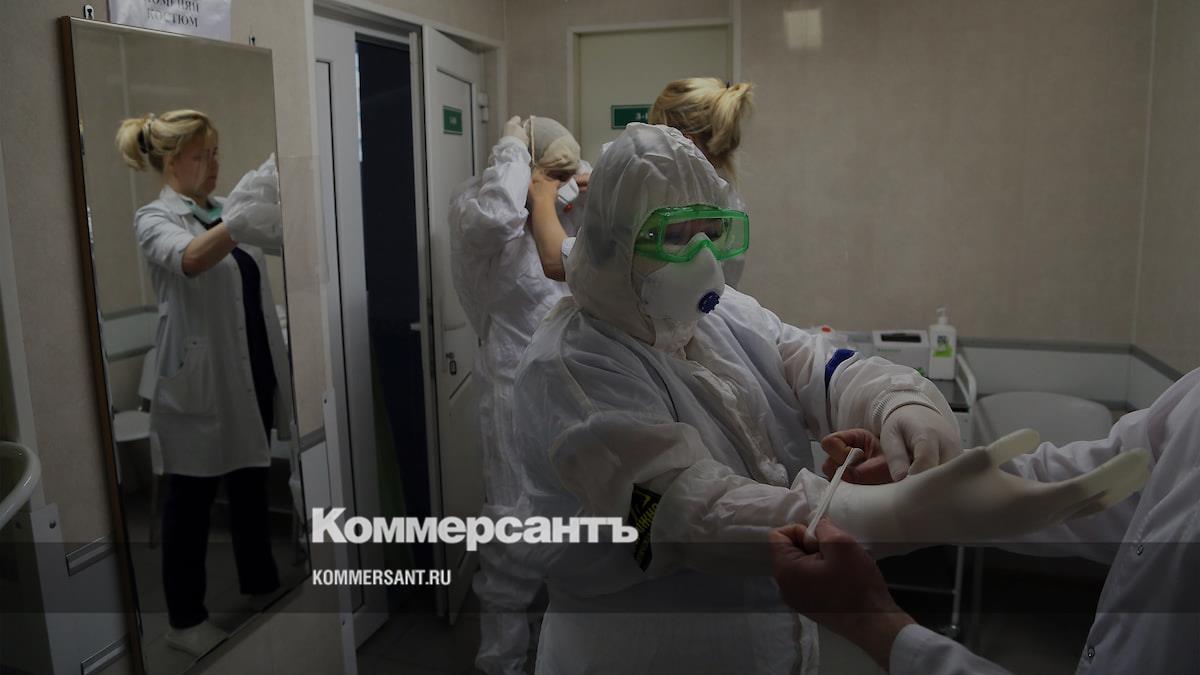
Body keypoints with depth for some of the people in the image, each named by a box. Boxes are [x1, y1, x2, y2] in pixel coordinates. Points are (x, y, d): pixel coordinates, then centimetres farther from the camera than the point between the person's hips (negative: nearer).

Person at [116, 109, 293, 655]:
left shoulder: (223, 210, 11)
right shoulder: (155, 219, -11)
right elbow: (190, 260, -32)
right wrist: (243, 218, -48)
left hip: (251, 374, 7)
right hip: (198, 381, -6)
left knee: (252, 488, 19)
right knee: (192, 502, 6)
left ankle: (261, 587, 36)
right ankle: (186, 621, 21)